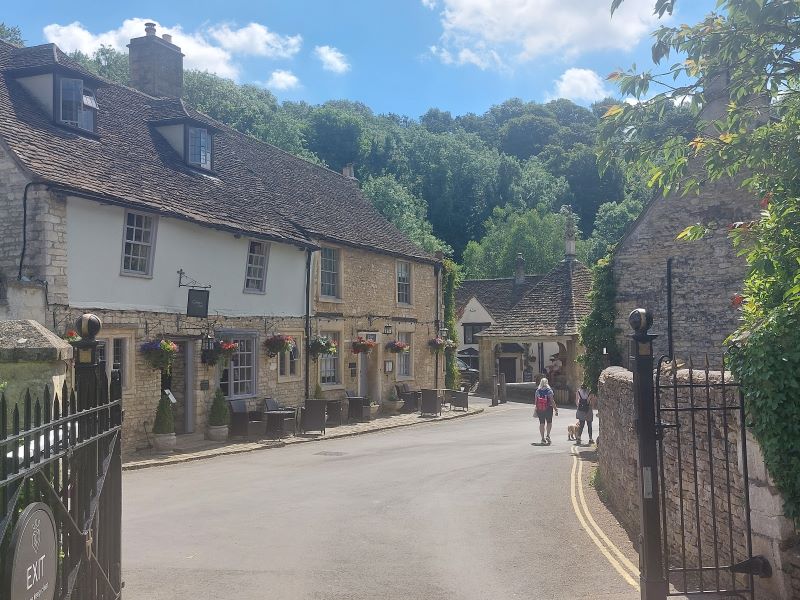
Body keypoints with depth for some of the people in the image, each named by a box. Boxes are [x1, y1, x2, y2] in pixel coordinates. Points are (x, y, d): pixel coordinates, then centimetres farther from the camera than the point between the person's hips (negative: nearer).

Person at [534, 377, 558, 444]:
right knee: (549, 422, 15)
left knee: (541, 423, 8)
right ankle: (547, 435, 0)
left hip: (540, 409, 3)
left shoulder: (537, 390, 0)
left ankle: (543, 438, 8)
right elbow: (552, 401, -12)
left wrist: (536, 410, 13)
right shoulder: (549, 390, -9)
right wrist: (556, 409, -7)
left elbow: (536, 401, 3)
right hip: (548, 409, -2)